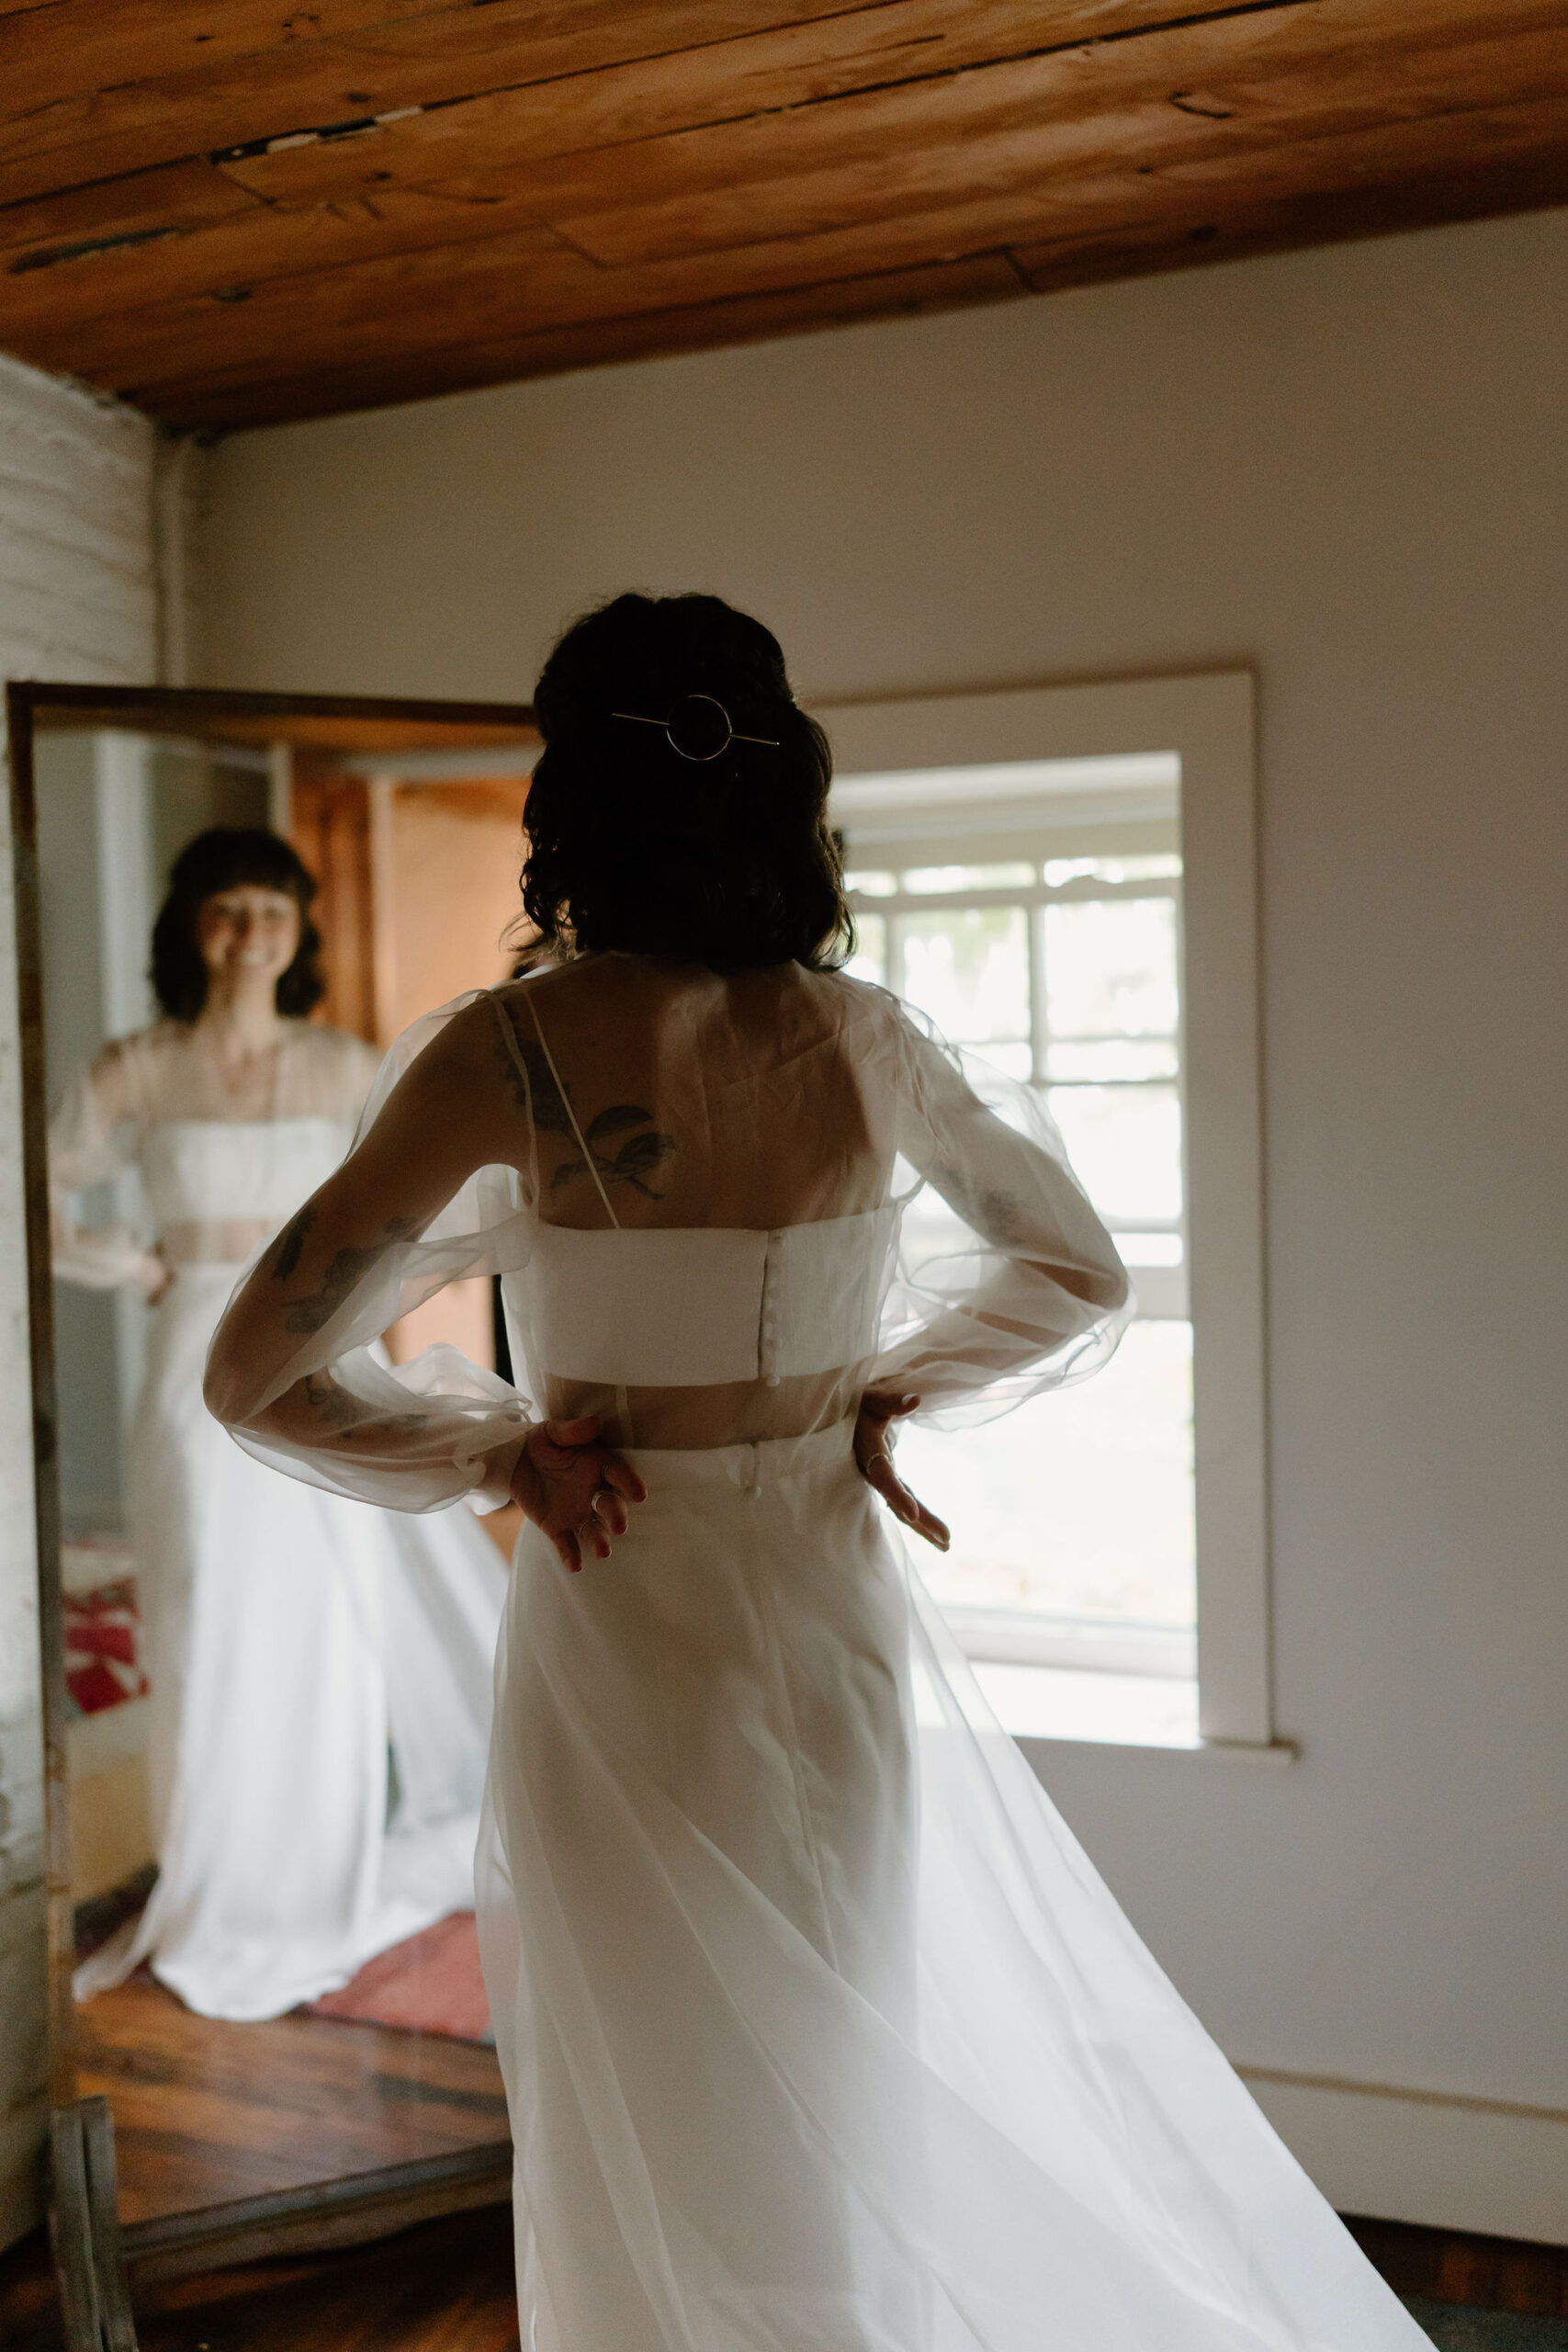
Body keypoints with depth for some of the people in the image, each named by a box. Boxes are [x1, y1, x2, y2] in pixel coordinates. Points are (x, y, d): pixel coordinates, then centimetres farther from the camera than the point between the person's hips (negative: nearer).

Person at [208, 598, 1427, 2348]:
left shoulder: (501, 1056, -15)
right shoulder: (866, 1040, -4)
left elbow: (254, 1378, -11)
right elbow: (1080, 1281, 11)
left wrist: (496, 1450, -2)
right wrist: (884, 1393, 6)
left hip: (621, 1660, -3)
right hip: (845, 1633, 4)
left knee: (667, 2170, 16)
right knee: (866, 2128, 24)